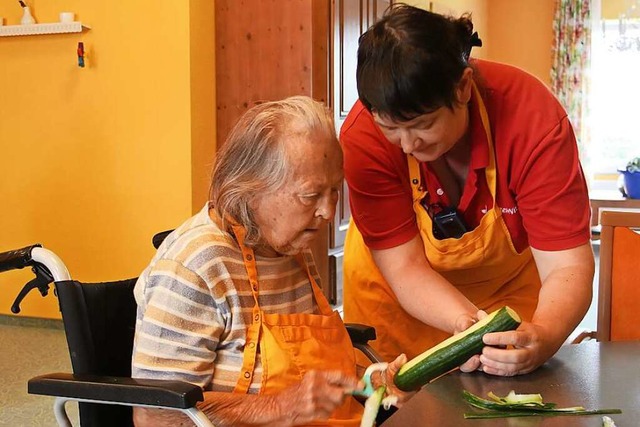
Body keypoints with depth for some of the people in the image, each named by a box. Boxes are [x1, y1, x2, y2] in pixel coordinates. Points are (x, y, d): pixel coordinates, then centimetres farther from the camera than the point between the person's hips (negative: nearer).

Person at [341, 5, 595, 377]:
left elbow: (567, 267, -34)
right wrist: (467, 322, -46)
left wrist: (543, 337, -54)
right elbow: (404, 267, -27)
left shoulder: (534, 120, -34)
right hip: (398, 294, 0)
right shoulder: (363, 137, -31)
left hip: (508, 281, 1)